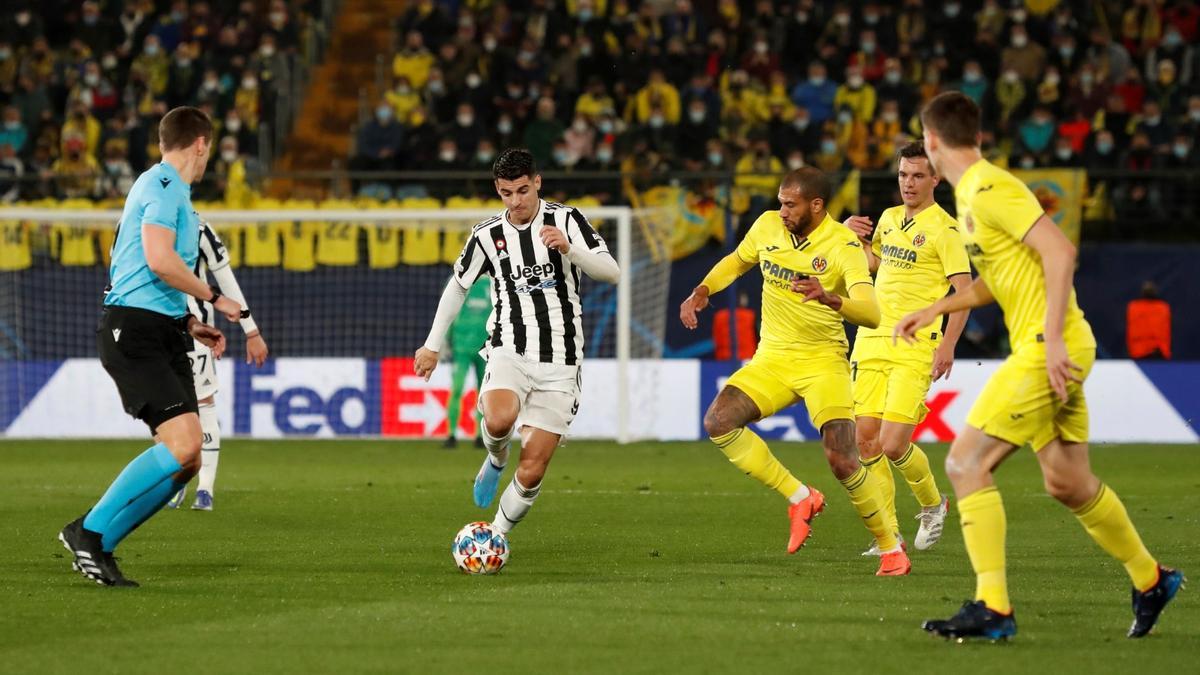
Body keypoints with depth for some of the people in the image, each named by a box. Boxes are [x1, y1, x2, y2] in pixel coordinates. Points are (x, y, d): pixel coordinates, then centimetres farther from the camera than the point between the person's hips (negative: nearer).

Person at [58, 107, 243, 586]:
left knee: (187, 456, 1)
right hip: (135, 334, -10)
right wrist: (213, 299, -9)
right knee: (181, 445, -21)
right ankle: (89, 531, -12)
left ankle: (98, 545, 6)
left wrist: (190, 324, 23)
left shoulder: (166, 188, 24)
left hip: (163, 335, 10)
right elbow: (159, 260, -20)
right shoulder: (163, 185, -7)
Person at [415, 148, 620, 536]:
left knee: (531, 472, -6)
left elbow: (611, 273, -12)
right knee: (499, 420, -32)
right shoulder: (488, 235, 4)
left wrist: (569, 249, -29)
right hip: (509, 352, 1)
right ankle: (496, 459, 3)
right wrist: (433, 346, 22)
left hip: (559, 362, -1)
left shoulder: (565, 220, -3)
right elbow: (458, 287, 19)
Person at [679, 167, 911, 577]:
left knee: (842, 459, -18)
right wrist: (702, 291, 5)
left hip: (824, 362, -5)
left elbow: (871, 314, -27)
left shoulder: (843, 246, -16)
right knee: (718, 422, -18)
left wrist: (831, 299, -45)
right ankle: (800, 498, -4)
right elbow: (737, 262, 22)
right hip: (772, 359, 5)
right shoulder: (768, 226, 0)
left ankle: (890, 547, 4)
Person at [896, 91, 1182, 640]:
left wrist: (1053, 339, -27)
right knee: (1067, 482, 16)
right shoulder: (970, 194, 16)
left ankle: (992, 608, -12)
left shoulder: (989, 191, -15)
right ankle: (1150, 580, 31)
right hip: (1046, 348, 10)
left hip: (1046, 348, -10)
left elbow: (1060, 252, -23)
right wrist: (934, 310, 26)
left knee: (966, 464, -11)